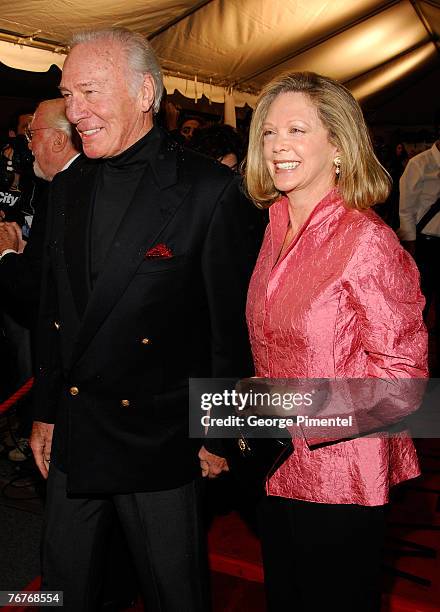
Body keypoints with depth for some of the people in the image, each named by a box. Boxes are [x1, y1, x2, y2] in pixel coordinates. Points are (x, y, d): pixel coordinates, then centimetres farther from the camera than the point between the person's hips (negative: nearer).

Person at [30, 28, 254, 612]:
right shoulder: (67, 190, 6)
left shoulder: (210, 190, -14)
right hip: (71, 442, 6)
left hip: (161, 441, -5)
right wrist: (45, 412, 14)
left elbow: (232, 324, -11)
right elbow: (53, 315, 11)